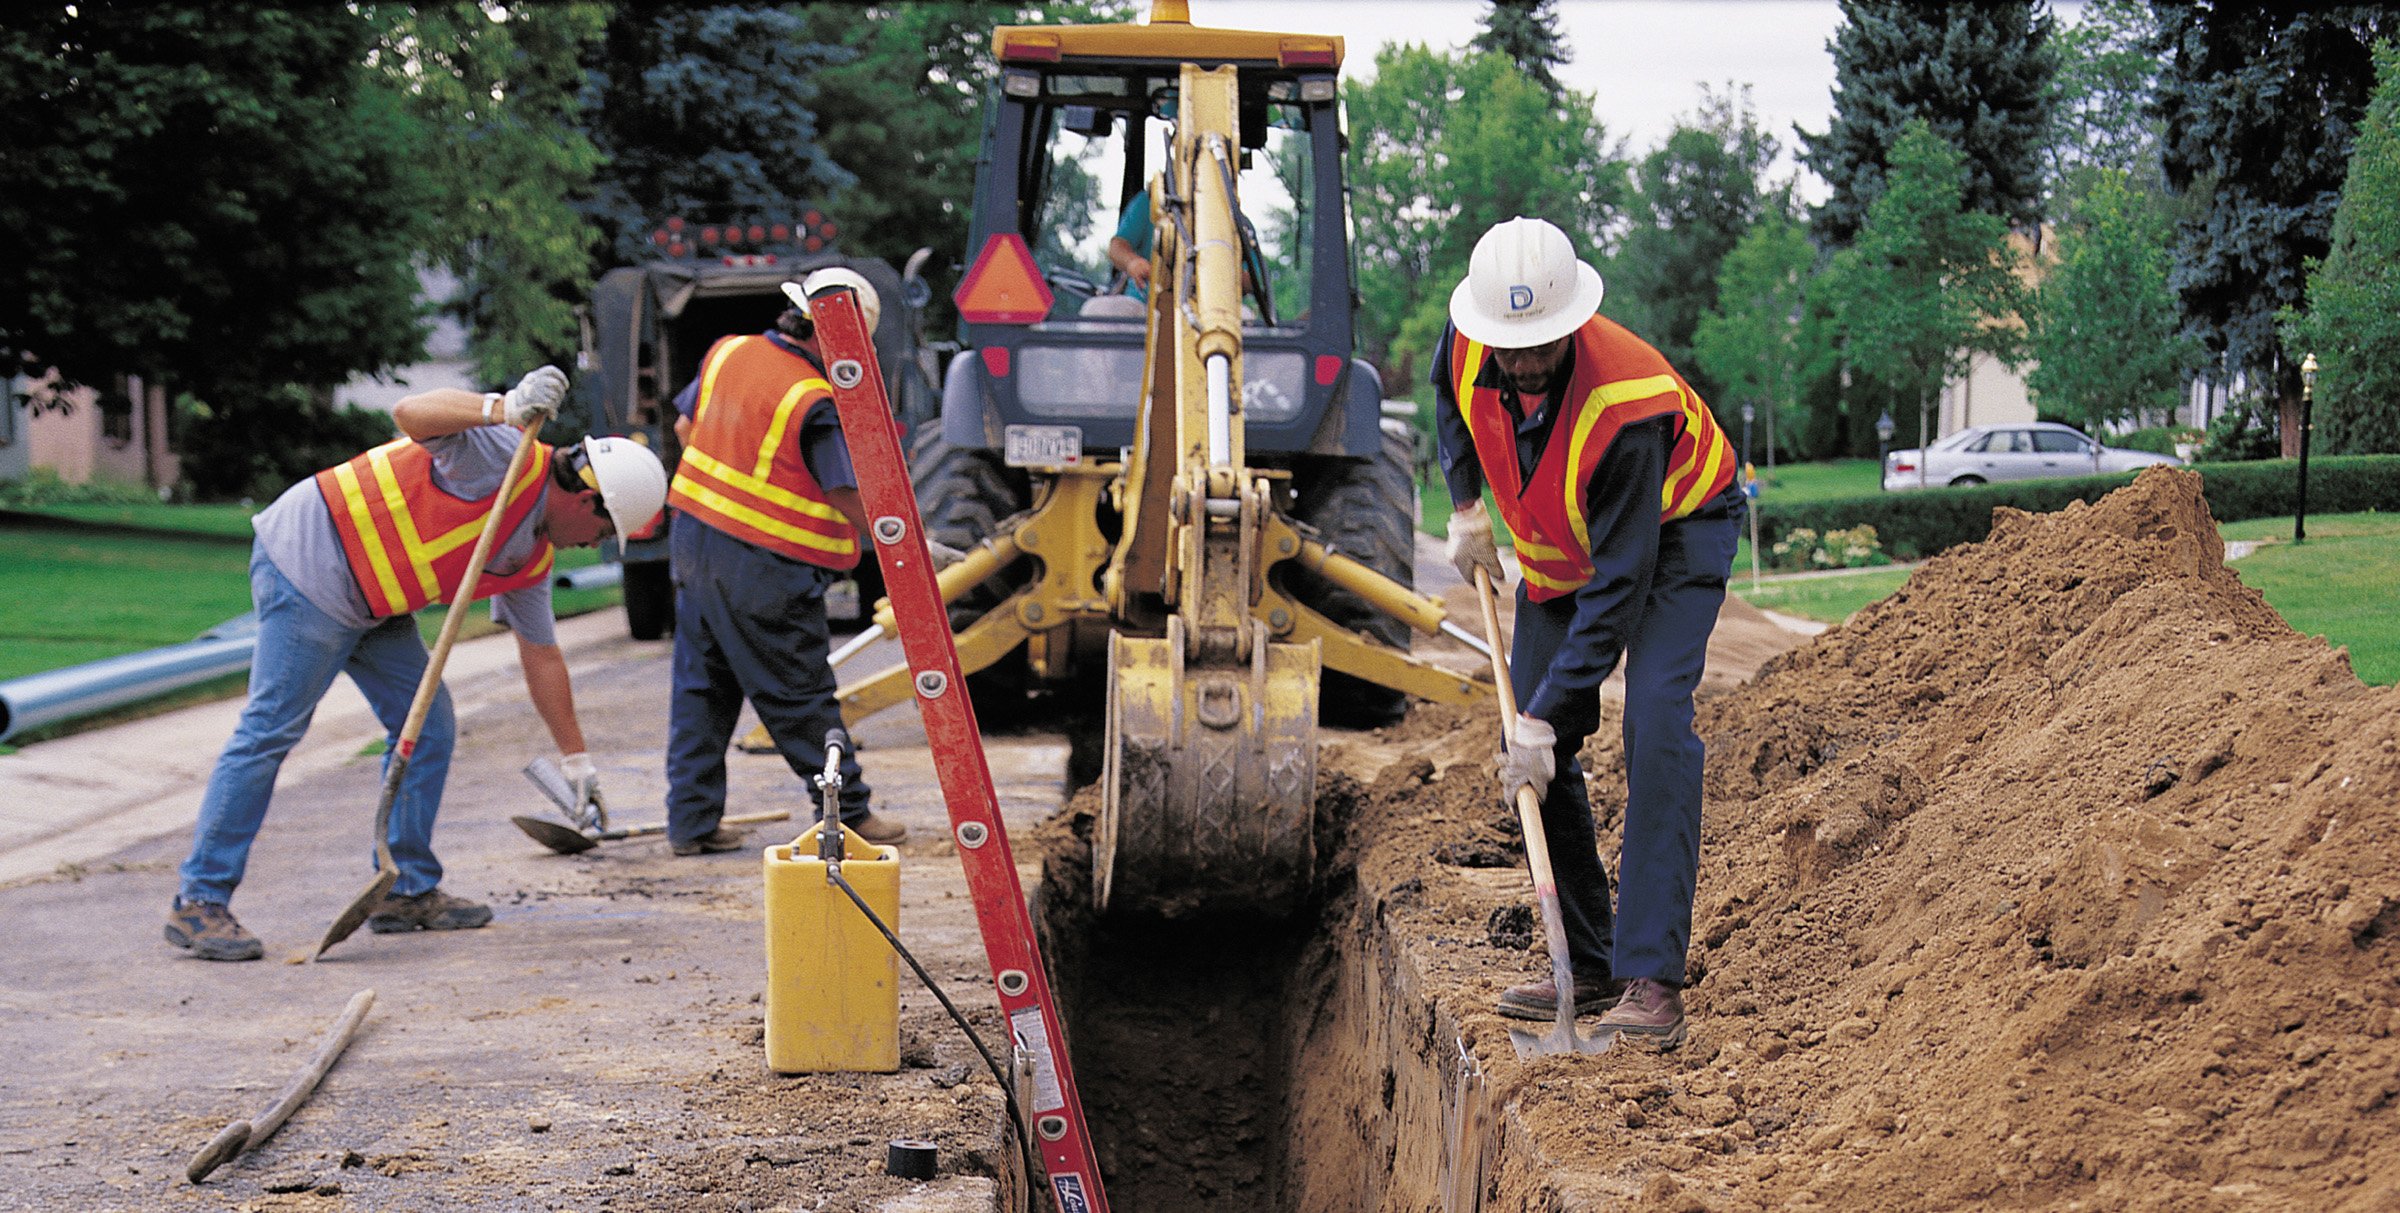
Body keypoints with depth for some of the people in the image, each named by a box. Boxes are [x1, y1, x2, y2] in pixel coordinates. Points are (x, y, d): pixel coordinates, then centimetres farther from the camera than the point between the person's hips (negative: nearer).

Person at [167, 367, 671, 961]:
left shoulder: (531, 557, 12)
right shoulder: (504, 455, -15)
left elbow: (541, 656, 22)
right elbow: (412, 413, -30)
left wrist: (576, 757, 25)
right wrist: (503, 410, -44)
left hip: (374, 604, 10)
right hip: (308, 563, -10)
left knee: (427, 726, 8)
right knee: (270, 730, -10)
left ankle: (406, 890, 16)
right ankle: (199, 902, -7)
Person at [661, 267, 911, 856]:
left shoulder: (728, 352, 3)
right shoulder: (815, 403, -19)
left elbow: (686, 424, 18)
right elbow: (852, 500, -18)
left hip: (693, 538, 7)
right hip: (764, 569, -7)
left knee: (701, 686, 13)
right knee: (801, 697, 4)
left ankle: (692, 820, 15)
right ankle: (849, 813, 15)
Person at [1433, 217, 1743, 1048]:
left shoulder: (1629, 406, -39)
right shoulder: (1470, 344, -22)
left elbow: (1619, 583, -37)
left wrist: (1547, 718, -37)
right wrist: (1467, 509, -1)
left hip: (1675, 530, -6)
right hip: (1559, 549, 6)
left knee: (1655, 721, -25)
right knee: (1533, 747, 0)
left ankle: (1652, 979, -27)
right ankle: (1590, 966, 8)